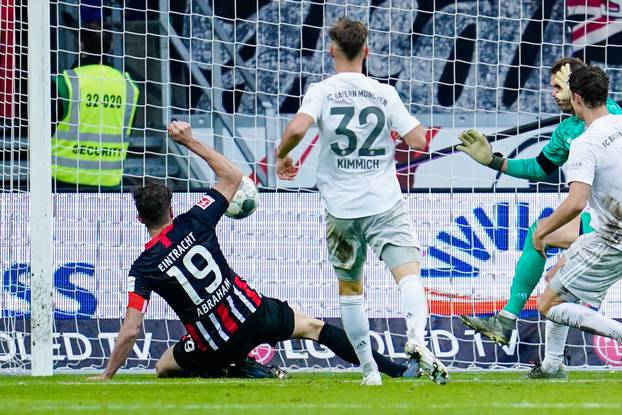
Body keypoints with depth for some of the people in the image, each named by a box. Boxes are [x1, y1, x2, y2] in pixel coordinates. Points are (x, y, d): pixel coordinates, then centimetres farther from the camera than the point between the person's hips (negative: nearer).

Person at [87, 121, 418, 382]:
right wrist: (190, 142, 9)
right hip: (254, 314, 3)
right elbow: (232, 176, 7)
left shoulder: (143, 269, -10)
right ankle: (395, 370, 20)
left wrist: (107, 376, -3)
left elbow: (130, 330, -14)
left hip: (215, 346, -3)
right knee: (314, 327, 23)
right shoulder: (194, 224, -7)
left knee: (163, 368, 20)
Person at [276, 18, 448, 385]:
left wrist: (282, 155, -1)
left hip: (341, 208, 1)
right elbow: (419, 141, -3)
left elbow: (298, 127, -20)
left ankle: (370, 369, 16)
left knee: (350, 289, 16)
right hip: (385, 203, -1)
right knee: (408, 273, -9)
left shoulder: (321, 92, -2)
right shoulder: (384, 94, 1)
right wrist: (398, 134, 20)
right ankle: (417, 338, -38)